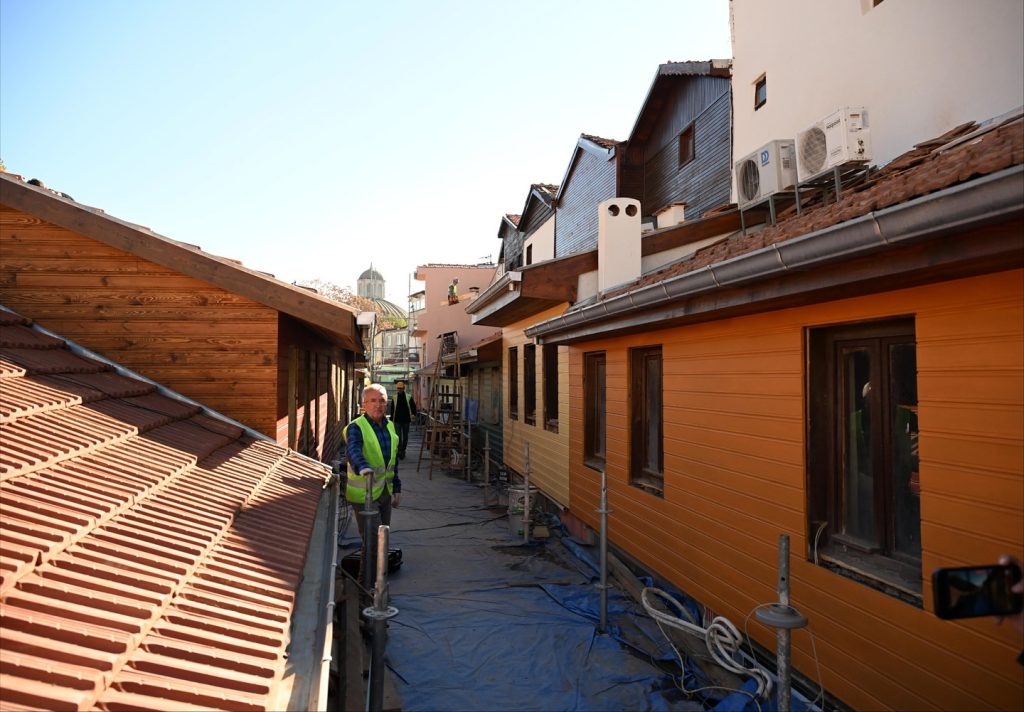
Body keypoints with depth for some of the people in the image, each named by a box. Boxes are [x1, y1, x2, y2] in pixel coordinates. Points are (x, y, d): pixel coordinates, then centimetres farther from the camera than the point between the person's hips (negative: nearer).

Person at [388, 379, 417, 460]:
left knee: (405, 437, 9)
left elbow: (413, 406, 10)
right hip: (397, 421, 0)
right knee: (398, 436, -7)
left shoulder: (409, 397, 1)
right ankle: (400, 451, -7)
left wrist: (413, 414, -2)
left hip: (406, 420, 1)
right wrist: (391, 420, 7)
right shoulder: (394, 398, 4)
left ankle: (403, 450, 23)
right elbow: (391, 410, 9)